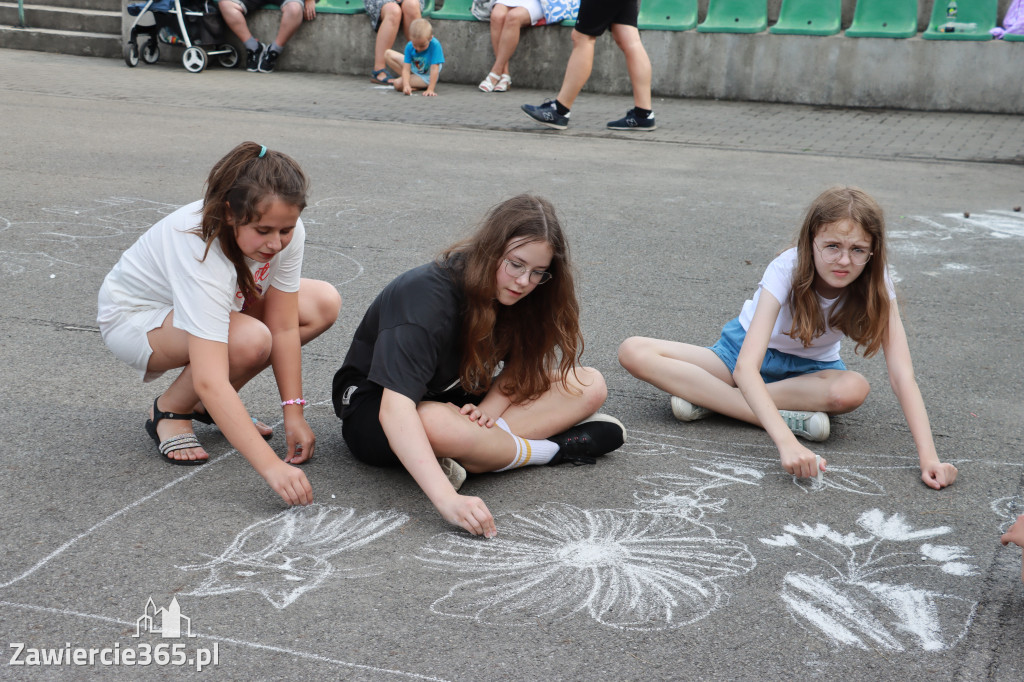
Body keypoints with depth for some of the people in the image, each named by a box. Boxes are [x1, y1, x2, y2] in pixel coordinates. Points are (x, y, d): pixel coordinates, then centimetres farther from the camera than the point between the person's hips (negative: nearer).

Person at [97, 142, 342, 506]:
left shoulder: (285, 232, -23)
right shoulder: (200, 251, -41)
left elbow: (284, 326, -16)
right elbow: (209, 381, -47)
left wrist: (293, 412, -21)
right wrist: (271, 466, -52)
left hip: (215, 305, 7)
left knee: (324, 304, -9)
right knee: (249, 342, -36)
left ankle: (214, 404, 4)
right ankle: (171, 409, -5)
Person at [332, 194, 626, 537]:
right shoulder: (427, 295, -31)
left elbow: (517, 365, 3)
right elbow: (394, 409, -42)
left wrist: (491, 407, -22)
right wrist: (448, 499, -54)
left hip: (459, 399, 7)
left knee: (590, 385, -8)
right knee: (440, 426, -44)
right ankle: (557, 448, -18)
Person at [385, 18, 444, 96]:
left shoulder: (435, 46, -32)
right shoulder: (409, 47, -19)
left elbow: (434, 69, -33)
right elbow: (406, 69, -22)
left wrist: (430, 90, -38)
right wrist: (406, 85, -39)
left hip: (426, 77, -6)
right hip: (413, 69, 6)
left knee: (398, 84, -26)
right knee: (388, 54, -3)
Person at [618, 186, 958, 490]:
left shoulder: (874, 283, -22)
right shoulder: (787, 270, -30)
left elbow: (902, 375, -28)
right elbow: (745, 367, -41)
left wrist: (928, 456, -43)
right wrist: (786, 442, -55)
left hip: (809, 368, 1)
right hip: (745, 352, -1)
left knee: (852, 389, -37)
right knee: (634, 352, -26)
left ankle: (706, 397, -24)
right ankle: (790, 417, -29)